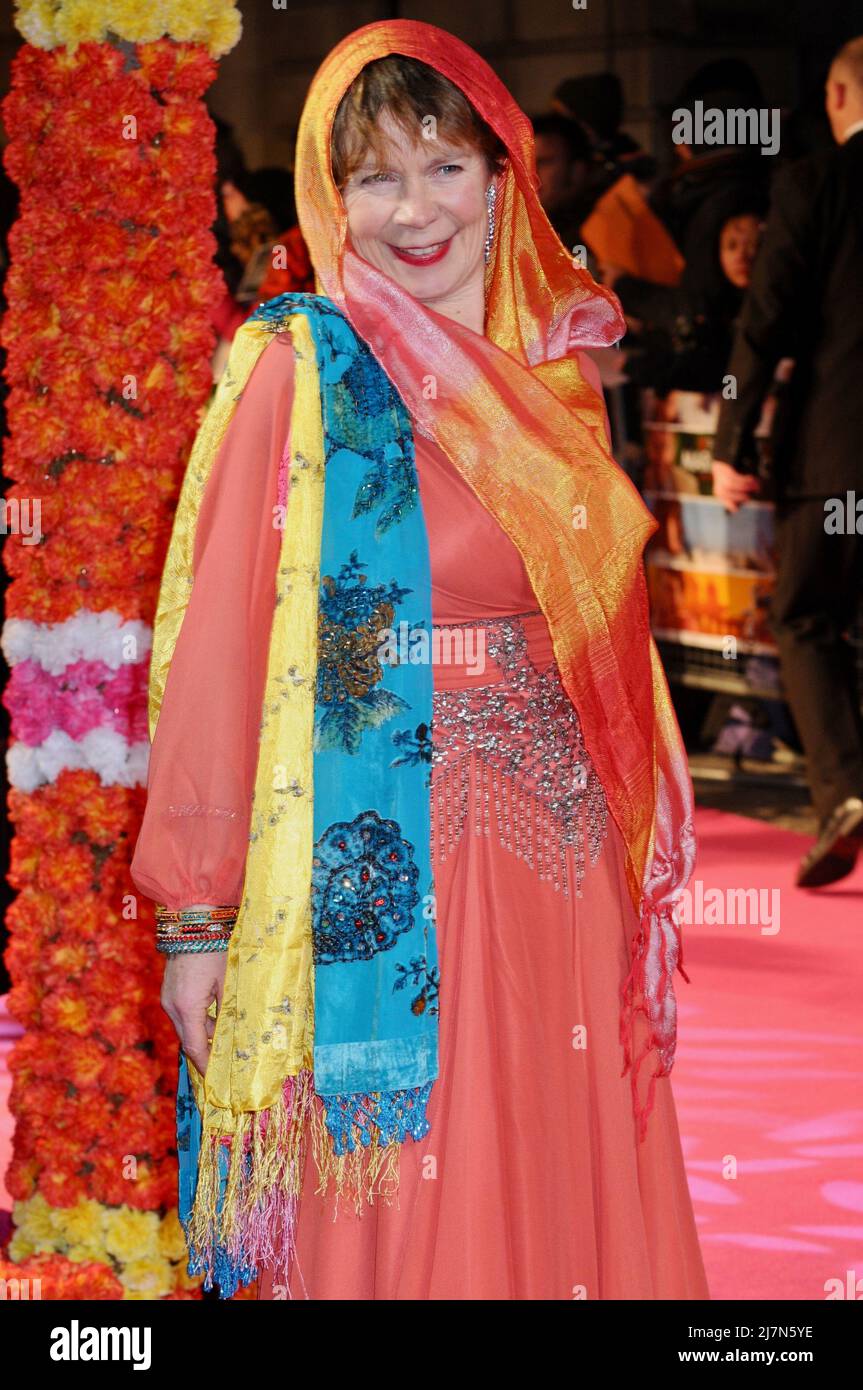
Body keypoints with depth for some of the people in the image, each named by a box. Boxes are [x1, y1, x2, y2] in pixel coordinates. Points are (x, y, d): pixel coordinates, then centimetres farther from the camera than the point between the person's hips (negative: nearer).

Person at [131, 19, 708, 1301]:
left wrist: (637, 849, 12)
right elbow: (220, 644, -12)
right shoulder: (300, 369, -9)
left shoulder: (555, 363, 8)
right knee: (403, 1212, 2)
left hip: (559, 852, 6)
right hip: (390, 863, -5)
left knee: (570, 1205, 11)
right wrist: (196, 913, -15)